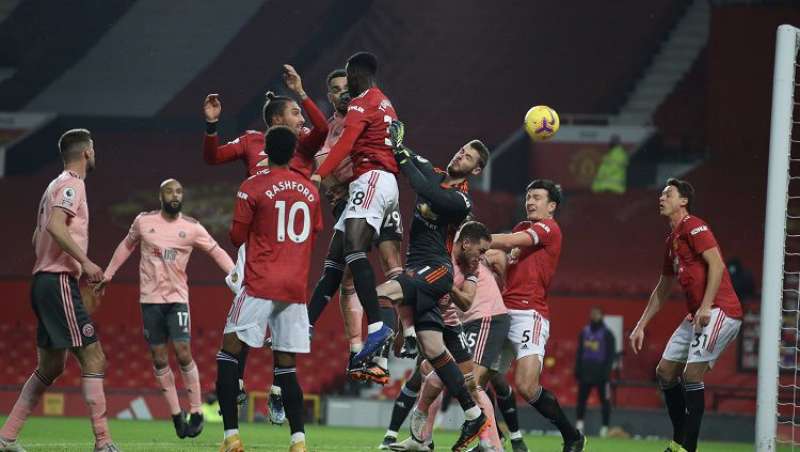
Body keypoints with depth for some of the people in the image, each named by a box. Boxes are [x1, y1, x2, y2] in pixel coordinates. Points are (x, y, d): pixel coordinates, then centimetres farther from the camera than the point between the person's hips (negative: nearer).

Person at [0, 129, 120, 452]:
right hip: (60, 283, -10)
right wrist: (85, 261, -24)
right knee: (94, 360, -11)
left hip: (43, 282, 10)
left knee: (50, 367, 15)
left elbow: (37, 237, 25)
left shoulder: (56, 186, 20)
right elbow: (56, 227, -24)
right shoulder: (71, 185, -9)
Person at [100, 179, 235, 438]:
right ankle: (176, 415, 11)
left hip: (177, 298, -2)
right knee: (159, 359, 2)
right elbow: (126, 247, 17)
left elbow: (217, 252, 4)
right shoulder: (144, 221, 2)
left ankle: (196, 413, -2)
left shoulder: (192, 228, -1)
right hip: (150, 299, 2)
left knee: (183, 354, -13)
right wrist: (107, 275, 21)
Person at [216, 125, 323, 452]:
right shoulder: (310, 190, 11)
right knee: (285, 363, 8)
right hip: (297, 287, 5)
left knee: (229, 352, 1)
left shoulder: (253, 187, -4)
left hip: (260, 284, -5)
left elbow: (237, 237, 0)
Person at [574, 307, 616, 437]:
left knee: (604, 400, -2)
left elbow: (611, 354, -5)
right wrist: (577, 370, 8)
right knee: (581, 397, 1)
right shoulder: (584, 332, 13)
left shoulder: (607, 334, -1)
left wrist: (607, 371, -14)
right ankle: (579, 424, 6)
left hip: (601, 371, -4)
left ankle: (605, 427, 1)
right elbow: (579, 352, 16)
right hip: (585, 371, 4)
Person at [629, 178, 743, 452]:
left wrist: (706, 307, -25)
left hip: (719, 312, -10)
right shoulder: (672, 240, 21)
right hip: (696, 315, 10)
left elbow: (716, 264, -19)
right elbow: (663, 289, 30)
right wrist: (641, 325, 28)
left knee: (691, 375, -15)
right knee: (665, 372, 10)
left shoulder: (693, 227, -8)